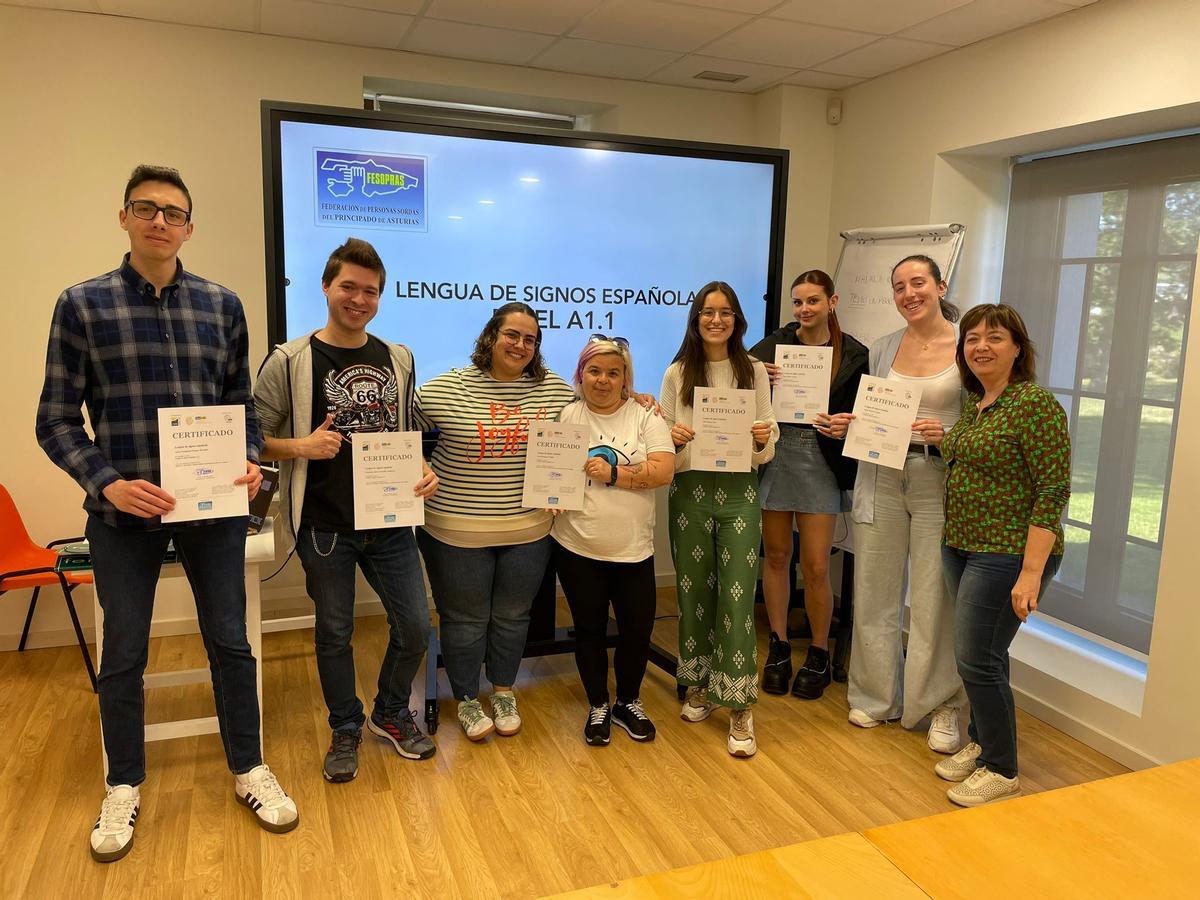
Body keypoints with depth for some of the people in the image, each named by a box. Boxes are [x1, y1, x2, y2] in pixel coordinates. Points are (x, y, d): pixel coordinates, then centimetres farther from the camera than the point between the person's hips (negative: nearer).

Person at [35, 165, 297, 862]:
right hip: (125, 512, -1)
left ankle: (249, 770, 29)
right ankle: (124, 787, 33)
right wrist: (109, 484, -15)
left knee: (230, 641, 10)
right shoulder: (83, 305, -1)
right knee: (124, 654, 13)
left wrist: (249, 464, -7)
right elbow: (57, 419, -1)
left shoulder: (222, 304, 4)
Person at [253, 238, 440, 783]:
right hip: (324, 527, -3)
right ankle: (345, 730, 35)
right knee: (334, 633, 12)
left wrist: (423, 471, -2)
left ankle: (390, 714, 35)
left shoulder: (398, 360, 6)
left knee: (414, 627, 8)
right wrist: (302, 447, -20)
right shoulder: (290, 361, -6)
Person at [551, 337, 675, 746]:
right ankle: (597, 707, 32)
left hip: (633, 550, 1)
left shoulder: (645, 418, 0)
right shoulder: (565, 416, 1)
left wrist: (612, 473, -16)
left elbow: (664, 470, -10)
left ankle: (628, 702, 33)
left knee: (638, 629, 8)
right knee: (589, 630, 11)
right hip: (577, 547, 0)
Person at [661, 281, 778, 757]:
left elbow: (767, 448, 5)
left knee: (737, 596, -4)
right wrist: (672, 435, -14)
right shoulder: (677, 373, 4)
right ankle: (697, 686, 29)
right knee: (693, 590, 10)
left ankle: (739, 709, 4)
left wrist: (764, 439, -16)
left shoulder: (754, 371, 4)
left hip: (739, 491, -1)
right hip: (689, 490, 1)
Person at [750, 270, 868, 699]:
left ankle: (819, 655, 22)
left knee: (815, 566, 1)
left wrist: (846, 425, -17)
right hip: (775, 455, 1)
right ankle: (778, 647, 26)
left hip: (821, 462, -1)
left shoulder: (853, 354, 0)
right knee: (776, 556, 10)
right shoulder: (773, 344, 1)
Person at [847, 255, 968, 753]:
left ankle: (942, 707, 19)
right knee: (874, 591, 9)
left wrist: (946, 434, -19)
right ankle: (878, 696, 26)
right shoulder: (881, 349, 9)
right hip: (882, 478, 4)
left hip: (940, 482, -3)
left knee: (935, 599, 0)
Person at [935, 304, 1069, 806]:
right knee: (982, 655, 18)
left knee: (978, 659, -3)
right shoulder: (973, 404, 9)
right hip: (962, 546, 8)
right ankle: (980, 743, 34)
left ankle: (1001, 770, 15)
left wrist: (1031, 573, -22)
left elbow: (1053, 492, -19)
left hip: (1007, 555, -8)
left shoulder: (1034, 403, -16)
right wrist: (939, 437, 8)